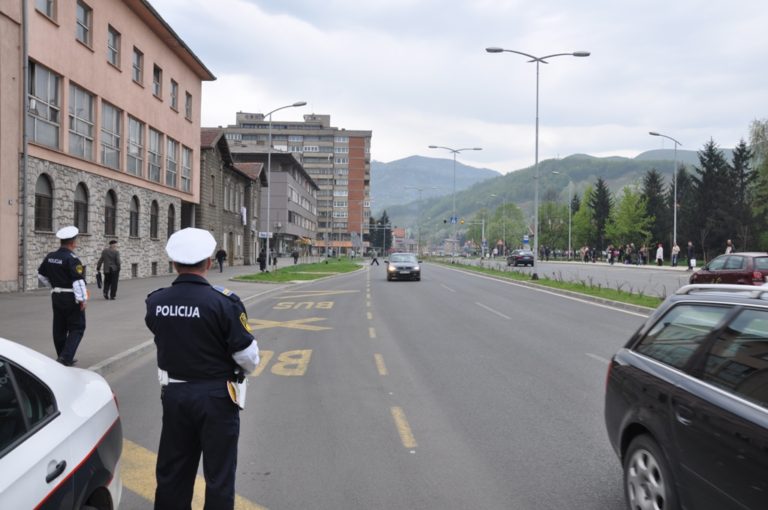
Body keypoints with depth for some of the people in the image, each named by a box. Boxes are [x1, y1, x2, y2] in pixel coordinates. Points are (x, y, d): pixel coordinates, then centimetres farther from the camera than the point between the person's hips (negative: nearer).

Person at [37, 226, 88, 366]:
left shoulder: (50, 257, 5)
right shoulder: (72, 259, -18)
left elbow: (41, 275, 16)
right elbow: (78, 281, -22)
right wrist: (82, 299, -18)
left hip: (56, 297, 7)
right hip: (71, 298, -7)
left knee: (59, 328, 15)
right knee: (77, 328, 1)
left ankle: (62, 356, 24)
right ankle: (66, 357, -8)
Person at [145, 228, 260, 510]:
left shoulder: (155, 303, -7)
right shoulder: (223, 303, -21)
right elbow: (249, 358, -15)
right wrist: (239, 371, 6)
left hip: (174, 394, 4)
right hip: (215, 397, -4)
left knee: (172, 471, 19)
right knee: (219, 475, 11)